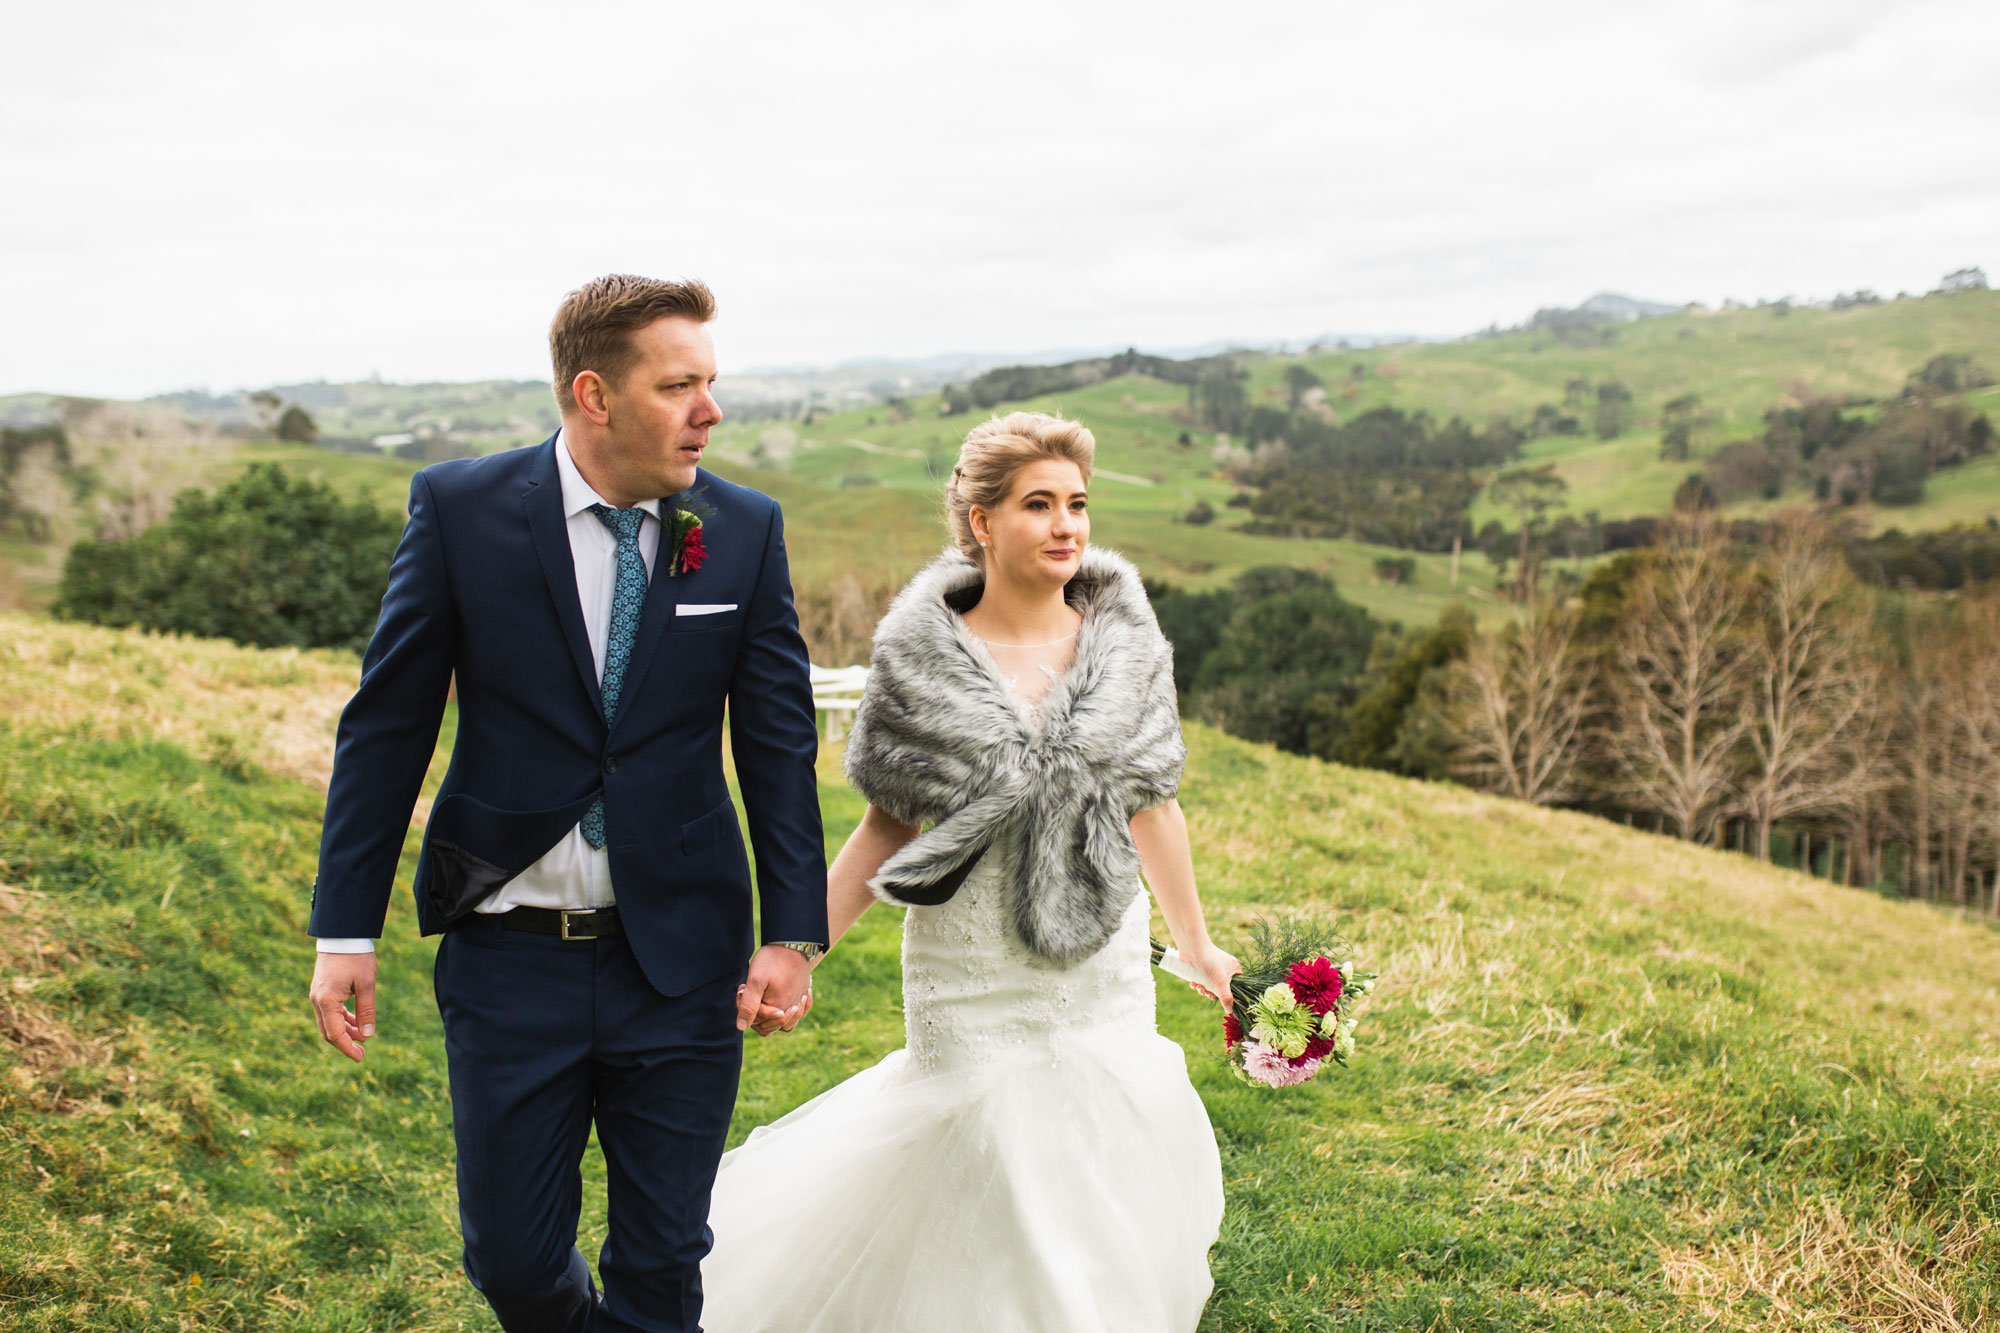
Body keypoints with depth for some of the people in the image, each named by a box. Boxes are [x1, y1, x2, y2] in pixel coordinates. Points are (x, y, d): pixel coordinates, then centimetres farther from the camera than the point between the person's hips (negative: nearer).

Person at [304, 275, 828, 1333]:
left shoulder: (746, 530, -3)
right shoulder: (459, 509, -7)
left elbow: (778, 739, 2)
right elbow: (386, 724, -2)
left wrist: (793, 933, -5)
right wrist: (344, 931, -3)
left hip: (681, 961, 1)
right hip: (509, 960, 0)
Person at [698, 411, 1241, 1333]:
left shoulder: (1127, 644, -2)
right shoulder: (924, 658, -10)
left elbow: (1150, 805, 8)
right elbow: (888, 826, -4)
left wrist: (1198, 945, 14)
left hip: (1105, 972, 3)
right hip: (975, 977, -3)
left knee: (1112, 1182, 10)